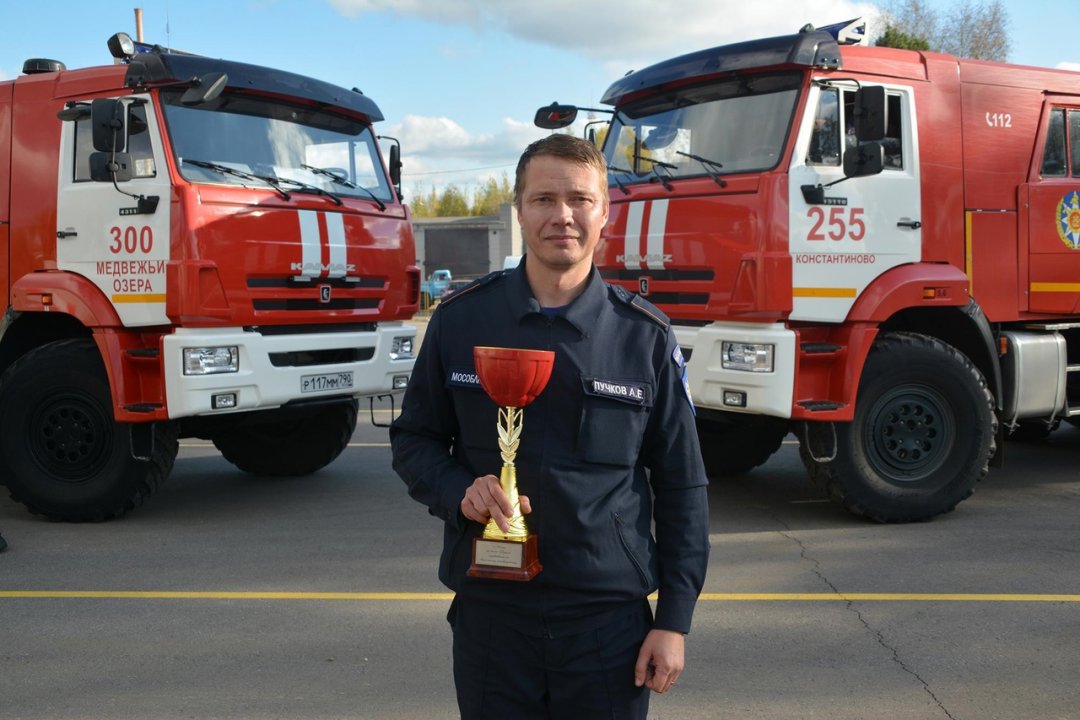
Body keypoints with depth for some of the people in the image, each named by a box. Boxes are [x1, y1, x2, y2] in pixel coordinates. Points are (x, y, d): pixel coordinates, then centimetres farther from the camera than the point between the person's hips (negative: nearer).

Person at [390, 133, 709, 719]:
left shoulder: (646, 336, -2)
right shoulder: (460, 320, 0)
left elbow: (681, 487, 1)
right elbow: (414, 439, 9)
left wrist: (674, 620, -2)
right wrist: (459, 491, -12)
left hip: (609, 616, 0)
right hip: (489, 610, 1)